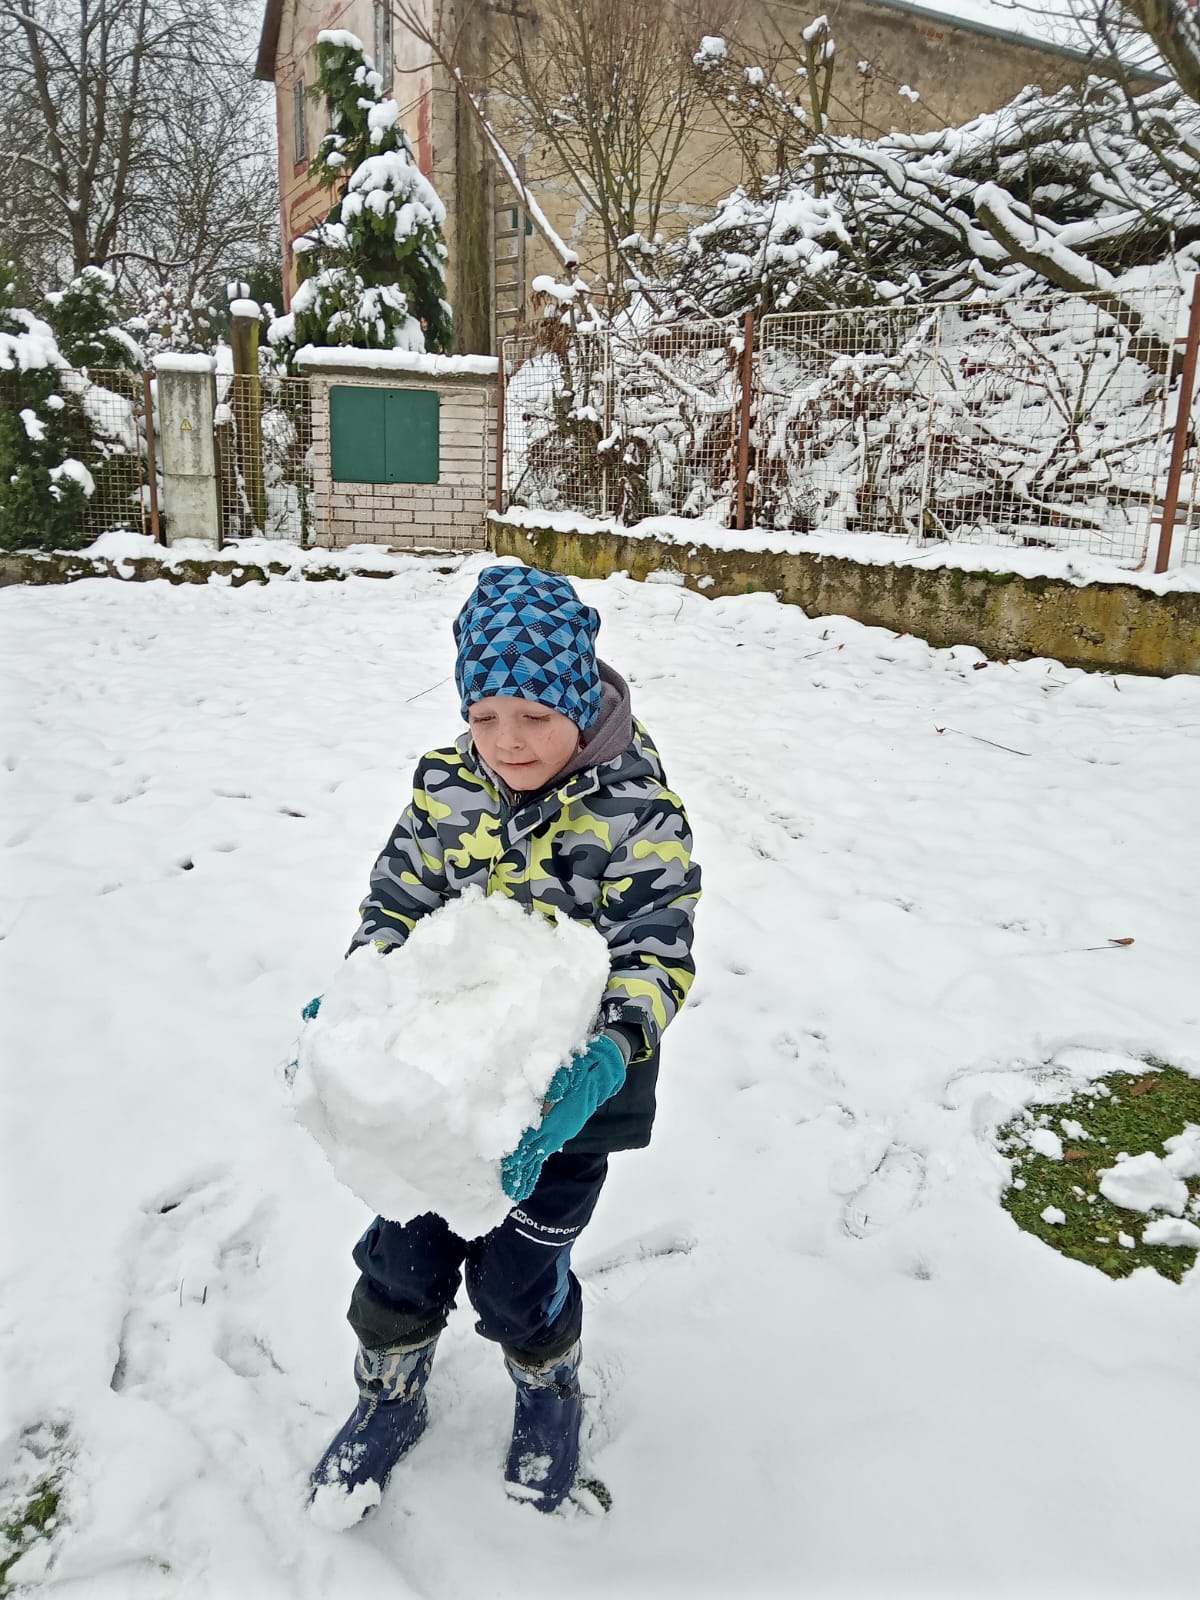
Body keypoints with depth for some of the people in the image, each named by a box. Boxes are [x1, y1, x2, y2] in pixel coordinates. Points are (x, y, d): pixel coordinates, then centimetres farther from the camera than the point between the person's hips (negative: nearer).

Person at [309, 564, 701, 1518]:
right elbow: (395, 905, 2)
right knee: (404, 1251, 16)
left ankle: (550, 1398, 46)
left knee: (518, 1272, 12)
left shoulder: (638, 813, -18)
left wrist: (608, 1057, -36)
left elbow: (658, 958, -19)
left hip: (562, 1095, -3)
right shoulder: (445, 788, -6)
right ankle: (391, 1399, 46)